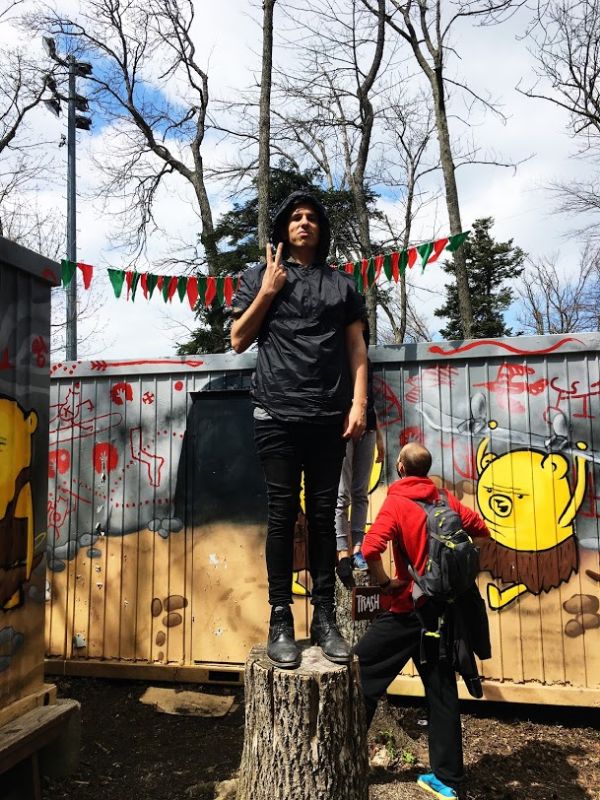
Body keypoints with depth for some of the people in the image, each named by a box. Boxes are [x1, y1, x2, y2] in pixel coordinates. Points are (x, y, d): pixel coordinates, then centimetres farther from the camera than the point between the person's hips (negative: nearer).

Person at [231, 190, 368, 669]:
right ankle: (280, 620, 6)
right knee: (283, 514, -1)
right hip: (277, 414, -1)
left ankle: (325, 617, 11)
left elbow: (357, 349, 11)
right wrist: (267, 292, -1)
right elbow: (238, 341, 9)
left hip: (328, 417, 1)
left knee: (323, 515, 4)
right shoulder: (260, 277, 14)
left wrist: (359, 403, -1)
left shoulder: (341, 284, 16)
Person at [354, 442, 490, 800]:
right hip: (443, 607, 6)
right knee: (443, 693, 14)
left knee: (361, 675, 8)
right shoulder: (446, 500, 3)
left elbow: (371, 548, -27)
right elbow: (481, 529, 14)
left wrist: (385, 583, -13)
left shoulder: (397, 503, -13)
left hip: (410, 609, -6)